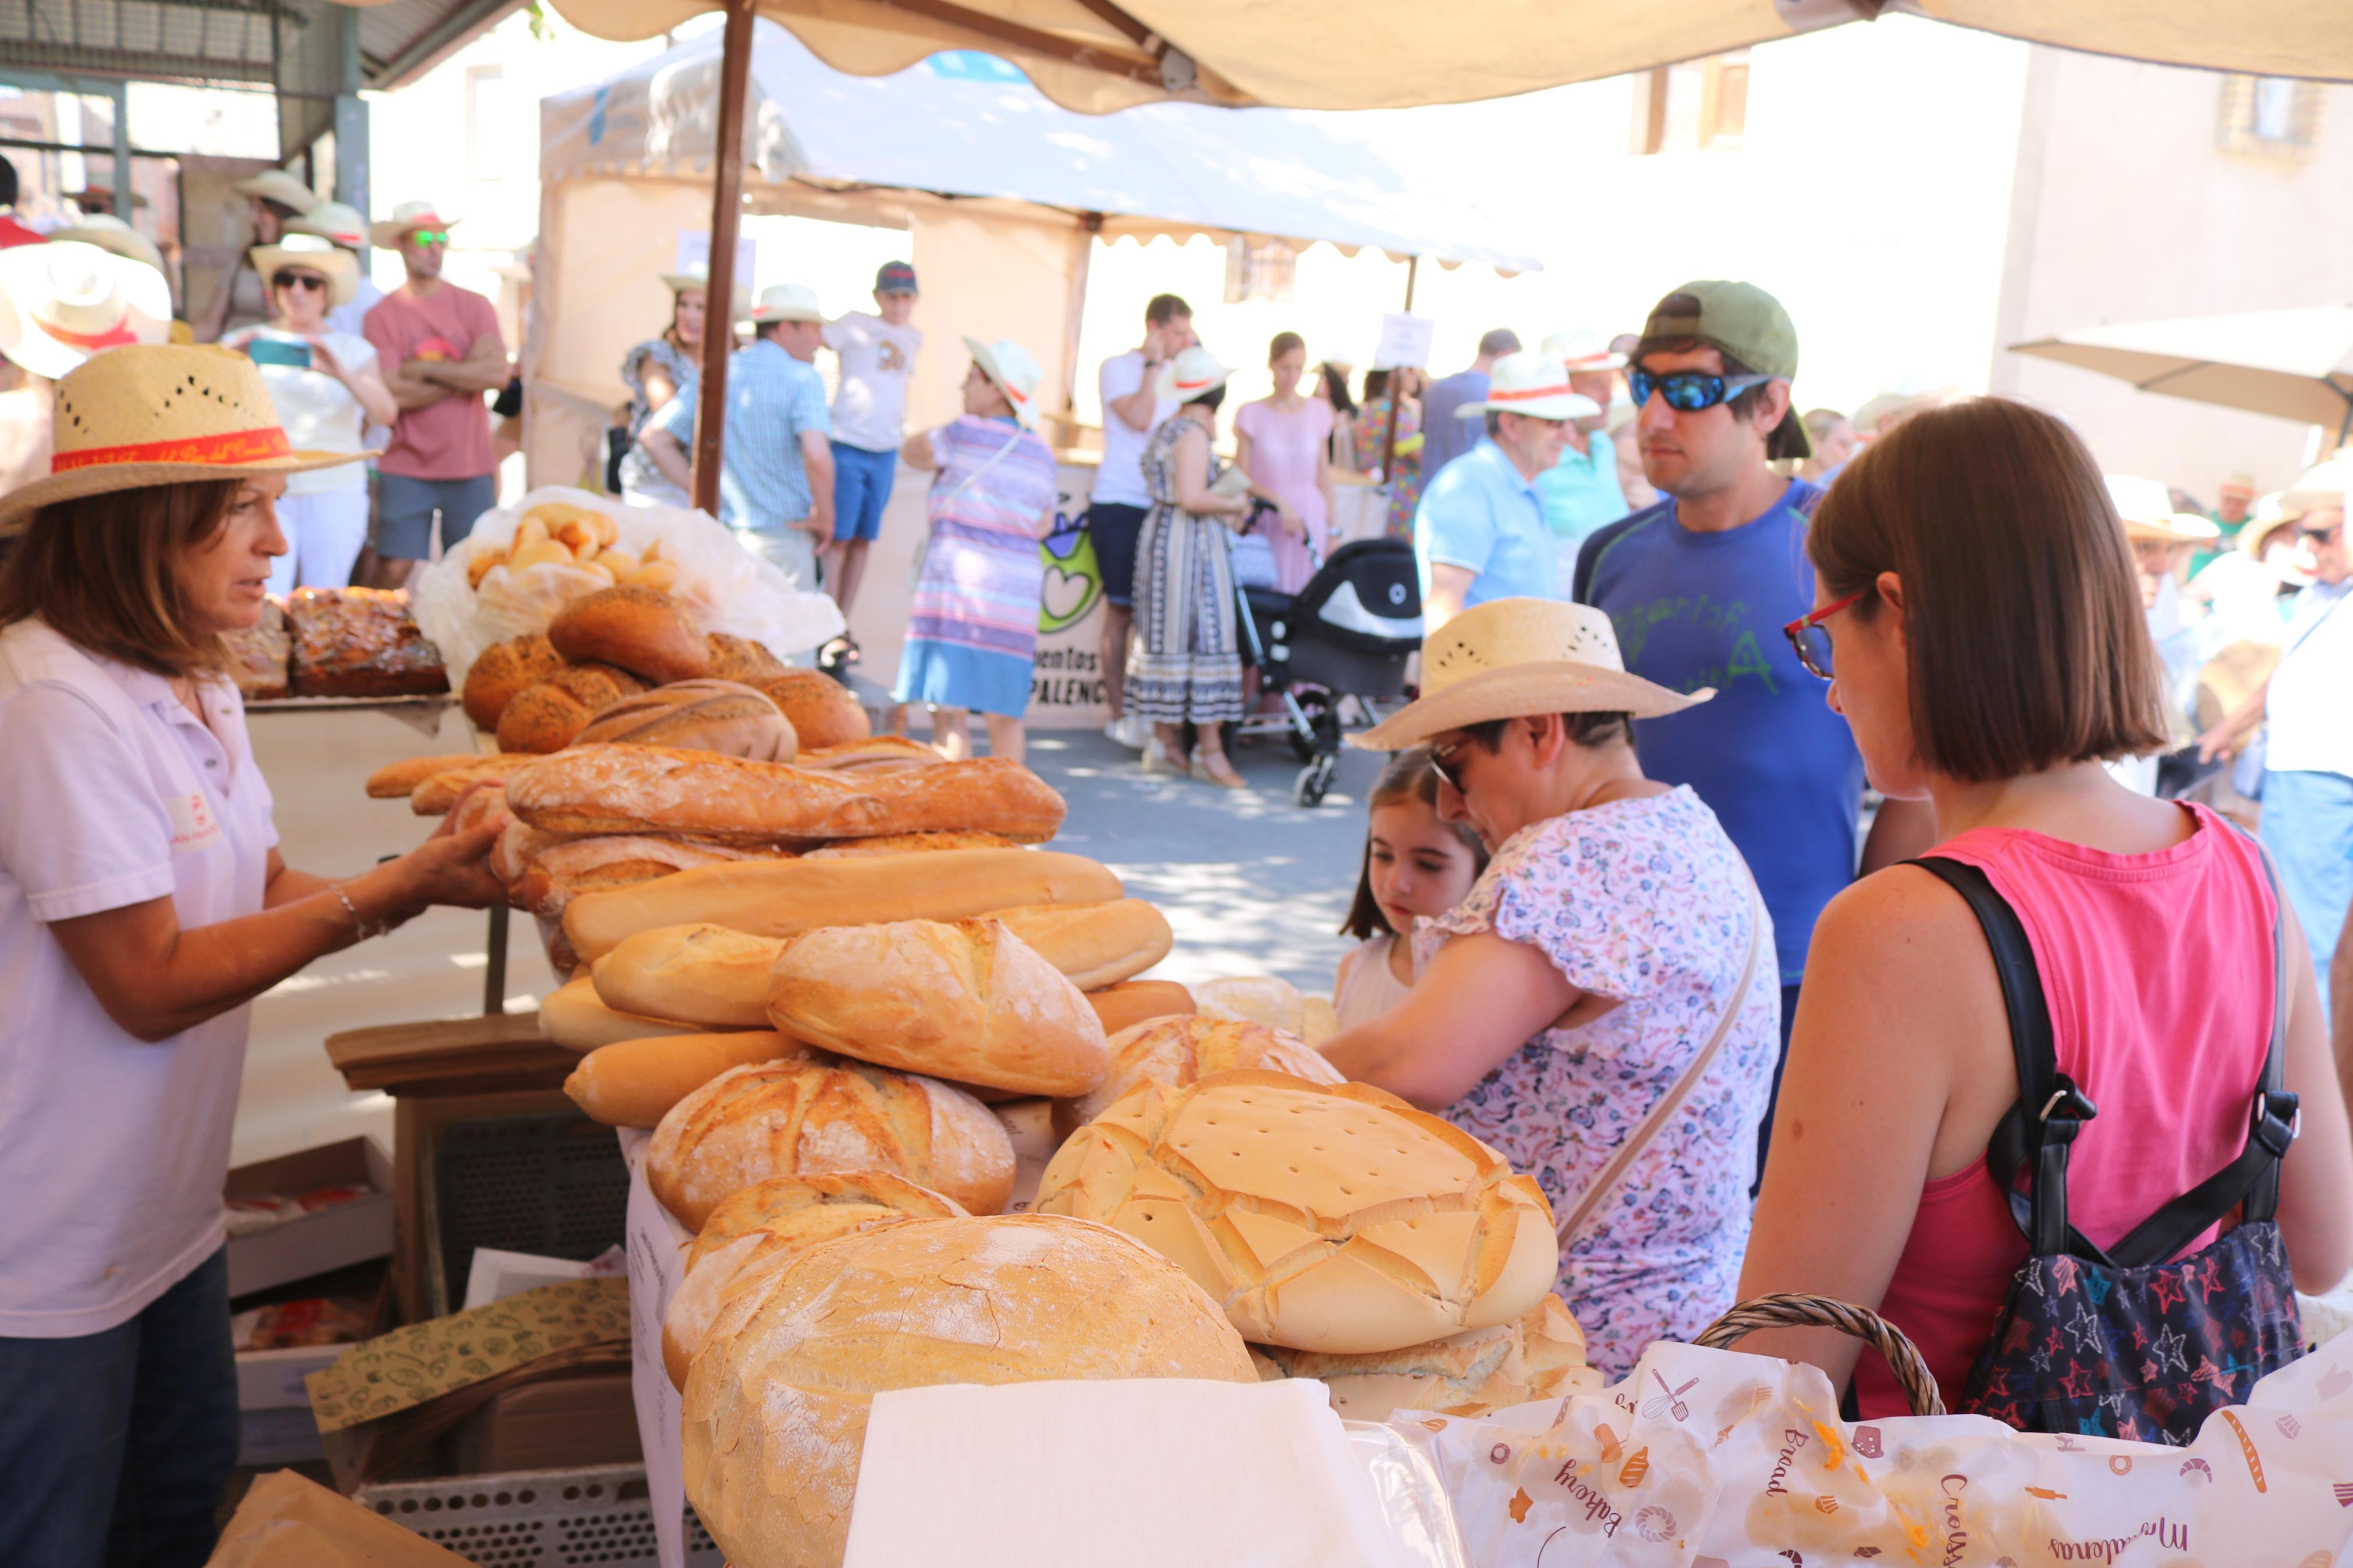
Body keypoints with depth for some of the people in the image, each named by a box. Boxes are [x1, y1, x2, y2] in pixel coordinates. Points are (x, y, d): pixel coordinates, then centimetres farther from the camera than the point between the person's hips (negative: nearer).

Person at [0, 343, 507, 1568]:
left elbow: (257, 893, 4)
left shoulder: (191, 686, 6)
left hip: (166, 1212, 9)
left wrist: (431, 880, -11)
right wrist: (388, 894, -25)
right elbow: (151, 987, -24)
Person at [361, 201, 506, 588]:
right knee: (393, 571, -3)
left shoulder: (474, 306, 6)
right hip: (406, 469, -1)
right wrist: (464, 373, -7)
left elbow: (498, 374, -8)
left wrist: (423, 369, -8)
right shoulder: (381, 316, 1)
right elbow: (392, 394, -11)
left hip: (471, 466, 2)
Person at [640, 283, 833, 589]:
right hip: (782, 537, -6)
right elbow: (816, 456, -27)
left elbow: (654, 438, 7)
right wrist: (824, 516, -13)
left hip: (721, 530, 6)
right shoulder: (803, 378, -11)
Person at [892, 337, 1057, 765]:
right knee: (1005, 717, 12)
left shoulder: (967, 433, -5)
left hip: (960, 586, -6)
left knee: (950, 711, -4)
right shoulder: (1042, 453, 12)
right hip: (1020, 591, 6)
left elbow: (914, 452, 10)